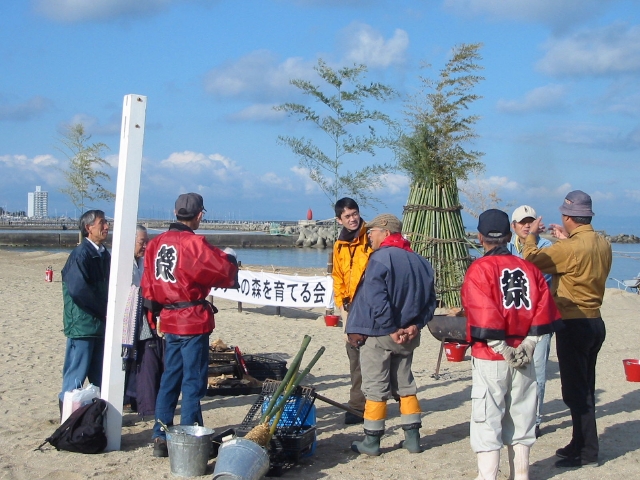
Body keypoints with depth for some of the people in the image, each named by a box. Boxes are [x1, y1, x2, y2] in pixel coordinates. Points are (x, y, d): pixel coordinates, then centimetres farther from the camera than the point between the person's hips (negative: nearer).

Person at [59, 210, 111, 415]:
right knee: (76, 375, -1)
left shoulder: (104, 254, 12)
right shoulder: (80, 254, -13)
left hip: (100, 324, 8)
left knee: (100, 375, 13)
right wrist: (103, 311, -13)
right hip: (82, 324, -8)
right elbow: (78, 289, -22)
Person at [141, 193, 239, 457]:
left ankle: (160, 438, 19)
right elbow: (223, 270, -18)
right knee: (193, 381, 0)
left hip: (169, 320, 7)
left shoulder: (156, 243, 5)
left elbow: (147, 284, 10)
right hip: (194, 321, -7)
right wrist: (230, 260, 2)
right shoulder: (193, 243, -16)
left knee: (169, 379, 15)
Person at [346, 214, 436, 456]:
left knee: (375, 388, 2)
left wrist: (392, 330, -17)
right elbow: (430, 300, 6)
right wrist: (414, 325, -2)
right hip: (408, 336, 7)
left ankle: (371, 440, 8)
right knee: (405, 385, 16)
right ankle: (412, 436, 18)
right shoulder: (419, 261, 7)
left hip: (377, 334, -6)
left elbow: (376, 300, -22)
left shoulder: (380, 258, -14)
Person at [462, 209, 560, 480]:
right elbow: (543, 310, 1)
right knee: (520, 420, 15)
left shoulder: (480, 269, -10)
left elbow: (484, 316, -16)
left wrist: (503, 350, -9)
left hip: (489, 358, -5)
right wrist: (527, 344, -1)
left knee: (487, 424, -1)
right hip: (523, 359, 5)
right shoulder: (528, 268, 6)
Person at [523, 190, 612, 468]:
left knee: (576, 390, -1)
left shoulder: (570, 248, -21)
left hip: (574, 325, -9)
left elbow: (531, 259, -13)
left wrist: (531, 235, 5)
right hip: (595, 322, 9)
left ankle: (587, 453, 4)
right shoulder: (603, 244, 4)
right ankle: (580, 443, 27)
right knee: (584, 388, 17)